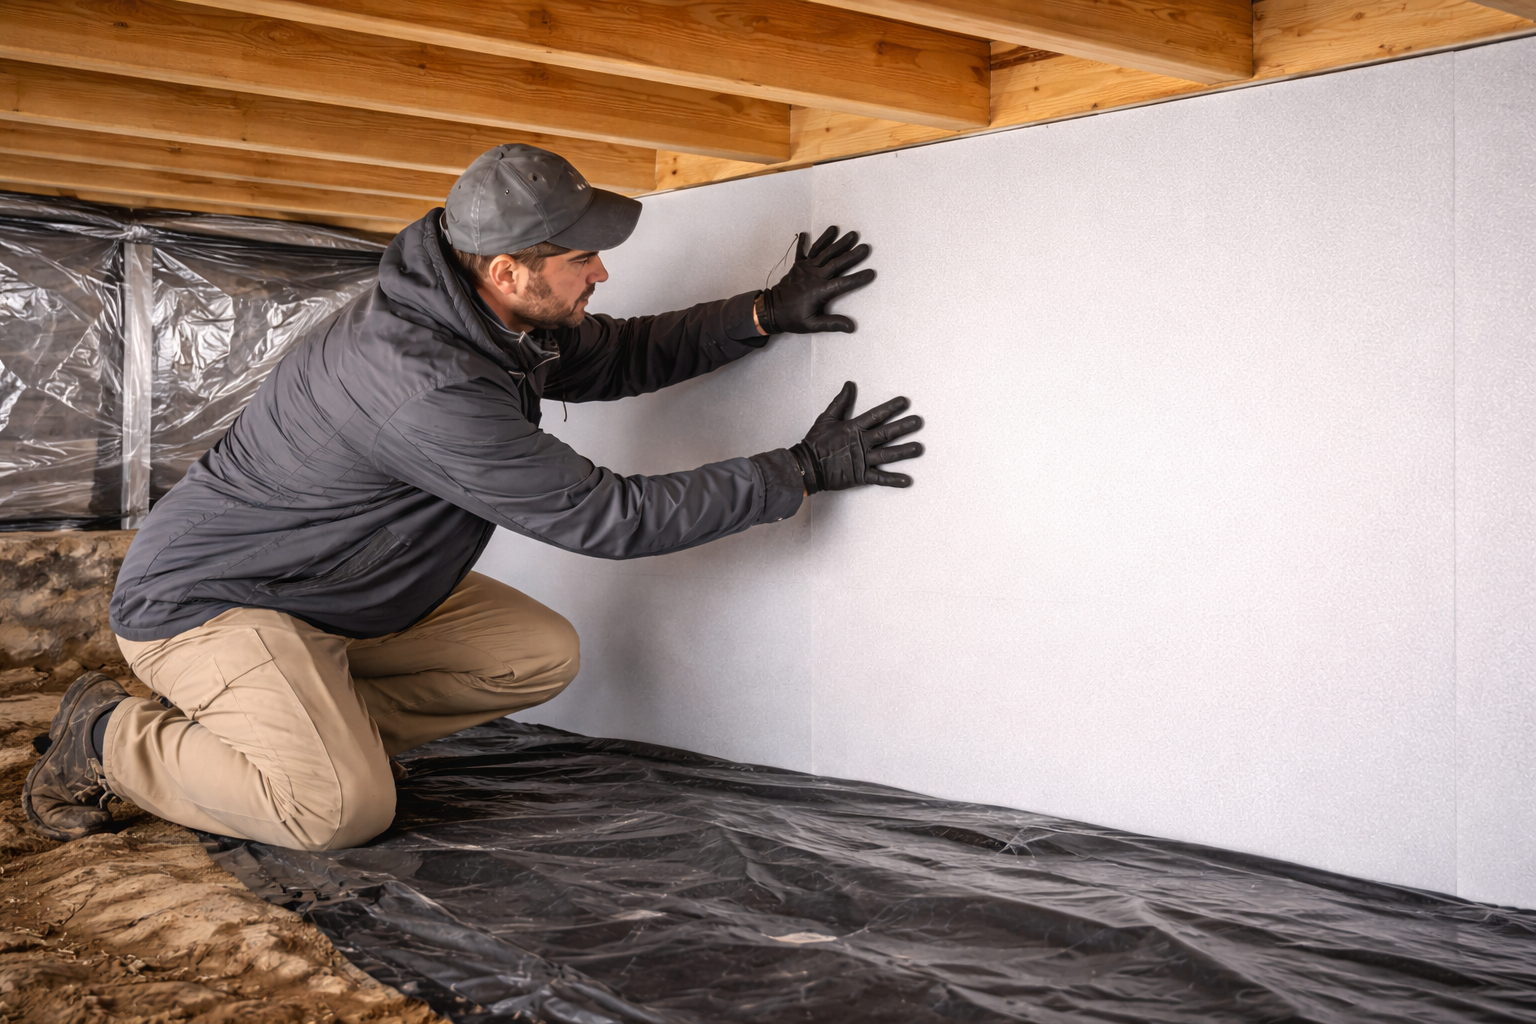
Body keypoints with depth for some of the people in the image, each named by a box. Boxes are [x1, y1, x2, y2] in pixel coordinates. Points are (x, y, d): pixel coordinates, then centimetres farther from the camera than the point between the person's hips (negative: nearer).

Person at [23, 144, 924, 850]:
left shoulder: (497, 322, -5)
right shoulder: (421, 383, -34)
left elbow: (616, 357, 12)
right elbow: (606, 517, -30)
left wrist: (765, 313, -1)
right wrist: (802, 473, -24)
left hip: (357, 590, 9)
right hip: (205, 597, -9)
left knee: (542, 655, -2)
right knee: (343, 809, -27)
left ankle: (321, 725, 7)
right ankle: (109, 737, -1)